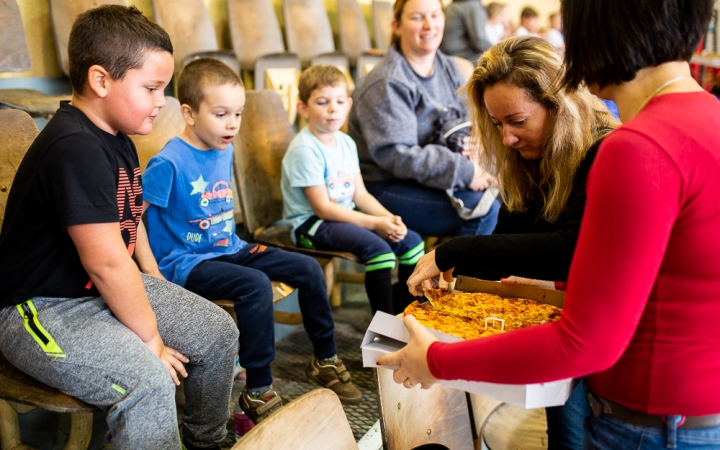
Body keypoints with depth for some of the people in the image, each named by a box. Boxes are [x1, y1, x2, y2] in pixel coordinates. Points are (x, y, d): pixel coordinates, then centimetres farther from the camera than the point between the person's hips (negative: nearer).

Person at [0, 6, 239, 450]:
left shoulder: (118, 141, 6)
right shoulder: (75, 150, -27)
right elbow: (107, 262, -28)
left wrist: (156, 281, 12)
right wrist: (153, 341, -18)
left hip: (111, 289, 10)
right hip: (45, 309, -10)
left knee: (219, 333, 7)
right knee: (148, 379, -32)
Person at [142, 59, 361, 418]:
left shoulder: (225, 150, 7)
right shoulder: (169, 163, -18)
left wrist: (236, 243, 14)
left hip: (229, 250, 8)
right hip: (185, 263, -8)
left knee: (307, 269, 1)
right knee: (256, 285, -33)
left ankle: (325, 360, 18)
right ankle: (258, 392, -20)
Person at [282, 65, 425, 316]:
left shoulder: (346, 143, 9)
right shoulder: (305, 150, -17)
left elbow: (360, 194, 9)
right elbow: (323, 208, -19)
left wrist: (389, 217, -10)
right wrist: (374, 223, -20)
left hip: (345, 217, 9)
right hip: (312, 225, -9)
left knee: (412, 240, 0)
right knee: (377, 247, -30)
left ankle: (407, 311, 15)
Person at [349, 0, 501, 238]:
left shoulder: (448, 67, 8)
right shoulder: (387, 84, -18)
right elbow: (395, 155, -24)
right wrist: (464, 171, -27)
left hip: (431, 175, 8)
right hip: (386, 186, -8)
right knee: (483, 208, -25)